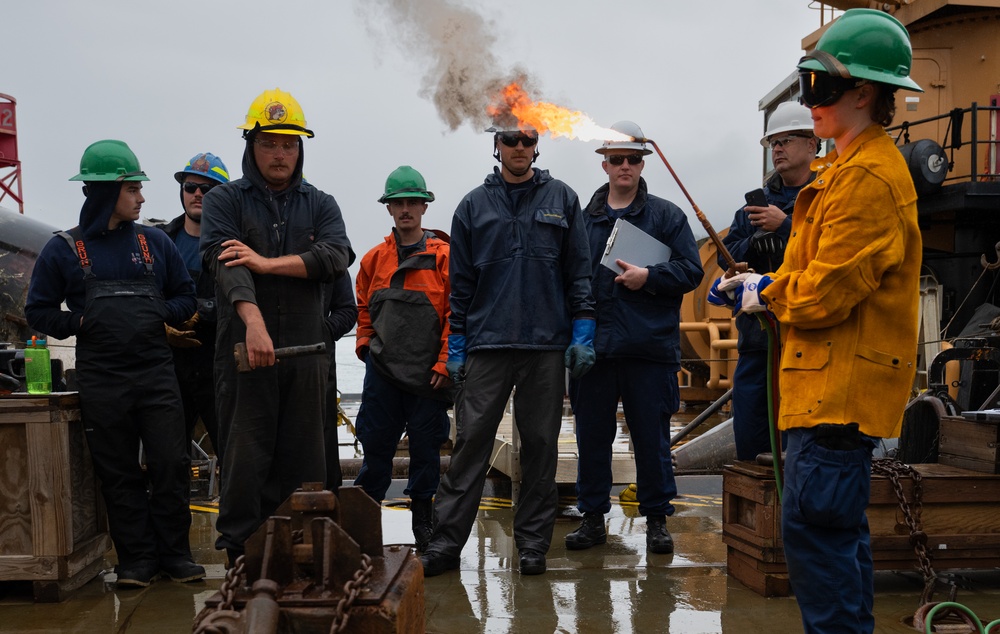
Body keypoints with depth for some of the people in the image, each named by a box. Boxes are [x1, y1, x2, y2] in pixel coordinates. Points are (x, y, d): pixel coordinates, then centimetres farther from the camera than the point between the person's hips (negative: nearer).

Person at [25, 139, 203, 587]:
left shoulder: (154, 242, 9)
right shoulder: (64, 249, 4)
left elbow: (186, 297, 14)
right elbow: (39, 312, 8)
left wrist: (161, 314, -4)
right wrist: (80, 323, -7)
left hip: (156, 372, 1)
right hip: (101, 379, -1)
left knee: (171, 465, -3)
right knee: (119, 475, 5)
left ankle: (175, 554, 9)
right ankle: (137, 558, 13)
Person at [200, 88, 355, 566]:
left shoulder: (320, 205, 15)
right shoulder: (224, 201, 7)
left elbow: (336, 256, -4)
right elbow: (225, 262, -12)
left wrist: (268, 263, -13)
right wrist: (252, 318, -29)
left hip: (307, 351, 3)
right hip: (244, 347, -2)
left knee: (302, 457, 4)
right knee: (246, 455, -3)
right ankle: (240, 554, 6)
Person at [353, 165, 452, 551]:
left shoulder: (443, 256, -2)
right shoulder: (374, 258, 9)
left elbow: (456, 313, -5)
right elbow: (364, 308, 21)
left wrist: (444, 362, -9)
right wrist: (364, 342, 7)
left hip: (428, 372, -2)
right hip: (382, 370, 3)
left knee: (425, 447, 6)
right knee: (375, 446, 7)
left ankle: (423, 522, 19)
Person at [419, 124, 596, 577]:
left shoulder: (561, 199, 8)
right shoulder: (474, 206, 9)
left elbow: (579, 272, 6)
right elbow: (461, 282, 9)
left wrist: (582, 334, -2)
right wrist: (456, 347, 4)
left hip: (547, 344, 0)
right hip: (487, 344, 0)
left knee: (540, 445, 6)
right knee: (471, 442, -3)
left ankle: (532, 543, 15)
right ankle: (445, 542, 1)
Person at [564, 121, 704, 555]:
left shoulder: (666, 216, 7)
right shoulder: (582, 219, 11)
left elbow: (691, 270, 1)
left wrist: (649, 277, -14)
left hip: (649, 346, -2)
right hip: (593, 346, 2)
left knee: (652, 438, 4)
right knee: (592, 437, 8)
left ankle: (656, 519, 16)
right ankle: (593, 517, 20)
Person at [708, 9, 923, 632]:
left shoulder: (869, 178, -18)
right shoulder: (850, 168, 17)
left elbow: (823, 296, -21)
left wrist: (765, 293, -4)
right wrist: (760, 282, 8)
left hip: (841, 386, -11)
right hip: (833, 385, 11)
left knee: (814, 525, -8)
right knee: (838, 527, 17)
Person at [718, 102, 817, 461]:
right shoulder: (757, 203, 19)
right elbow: (727, 258, 11)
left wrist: (785, 226, -16)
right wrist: (756, 240, -8)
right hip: (757, 335, 6)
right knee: (749, 438, 10)